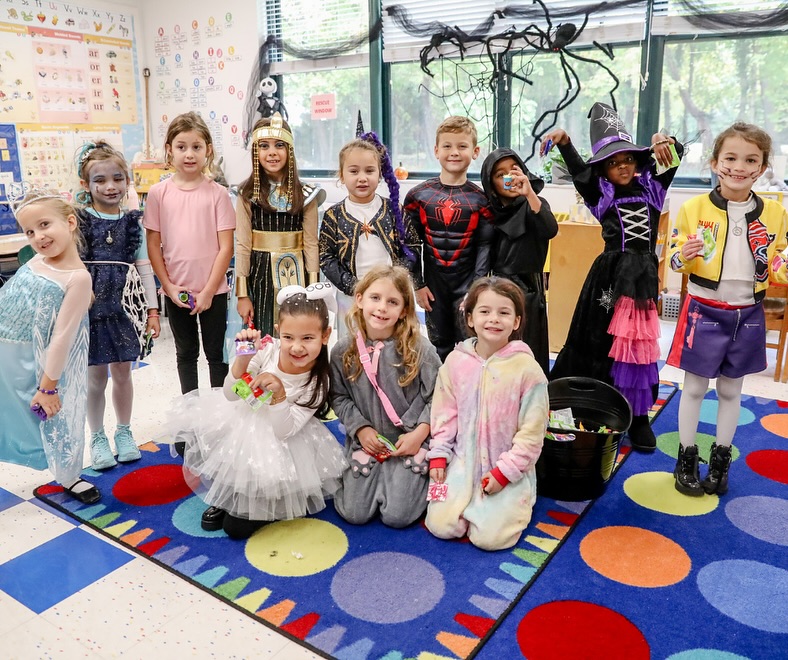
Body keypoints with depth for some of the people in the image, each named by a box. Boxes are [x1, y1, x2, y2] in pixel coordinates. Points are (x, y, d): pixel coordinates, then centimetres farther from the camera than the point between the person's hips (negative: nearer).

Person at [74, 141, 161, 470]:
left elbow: (144, 268, 6)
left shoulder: (133, 222, 5)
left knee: (122, 372, 11)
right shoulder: (79, 220, -3)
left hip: (125, 306, 2)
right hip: (90, 306, -2)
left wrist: (152, 310, 3)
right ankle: (98, 438, 23)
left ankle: (124, 432, 28)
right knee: (96, 376, 5)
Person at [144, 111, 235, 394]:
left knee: (216, 353, 10)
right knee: (186, 352, 16)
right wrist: (168, 286, -6)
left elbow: (226, 247, -8)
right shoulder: (159, 193, -1)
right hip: (176, 291, 2)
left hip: (212, 290, -2)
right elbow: (153, 245, 1)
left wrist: (208, 291, -11)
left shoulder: (217, 193, -6)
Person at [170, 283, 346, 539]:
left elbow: (284, 430, -24)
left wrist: (279, 394, -42)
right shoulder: (268, 349, -18)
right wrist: (243, 359, -30)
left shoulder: (317, 382, -22)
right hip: (247, 417, 5)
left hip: (279, 440, -5)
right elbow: (231, 395, -11)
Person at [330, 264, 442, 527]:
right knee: (354, 513, -2)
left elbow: (436, 397, -6)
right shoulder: (343, 350, -5)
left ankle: (414, 477, 21)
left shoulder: (419, 348, -11)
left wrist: (420, 432, -15)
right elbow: (338, 397, 3)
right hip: (366, 439, 3)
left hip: (410, 440, -2)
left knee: (396, 516, -9)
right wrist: (360, 428, -9)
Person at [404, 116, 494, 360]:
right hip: (433, 281, 2)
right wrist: (417, 285, -3)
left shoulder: (480, 199, -4)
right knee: (439, 345, 13)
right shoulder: (418, 195, -1)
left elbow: (485, 246, -5)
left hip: (467, 282, -1)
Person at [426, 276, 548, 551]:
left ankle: (515, 504, 18)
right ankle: (471, 502, 23)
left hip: (509, 469, -3)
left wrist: (505, 471, -12)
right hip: (463, 462, 3)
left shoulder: (527, 368, -14)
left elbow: (532, 431, -10)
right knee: (440, 525, -8)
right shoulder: (456, 361, -3)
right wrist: (438, 455, 0)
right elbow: (444, 412, 5)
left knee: (489, 537, -13)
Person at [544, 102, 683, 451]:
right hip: (611, 274, -3)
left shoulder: (651, 188, 8)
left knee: (638, 344, 8)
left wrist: (664, 141, -10)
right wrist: (564, 142, -30)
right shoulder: (601, 194, 0)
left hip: (644, 274, 3)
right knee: (600, 342, 5)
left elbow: (677, 155, 11)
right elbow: (578, 170, -14)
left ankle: (637, 415, 17)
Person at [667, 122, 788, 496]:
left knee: (731, 390, 14)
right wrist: (684, 256, -25)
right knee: (695, 388, 7)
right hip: (704, 311, -2)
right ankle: (686, 458, 22)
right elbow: (676, 260, -3)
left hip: (747, 314, 3)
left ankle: (720, 461, 29)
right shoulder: (694, 208, -8)